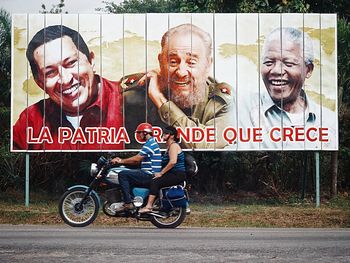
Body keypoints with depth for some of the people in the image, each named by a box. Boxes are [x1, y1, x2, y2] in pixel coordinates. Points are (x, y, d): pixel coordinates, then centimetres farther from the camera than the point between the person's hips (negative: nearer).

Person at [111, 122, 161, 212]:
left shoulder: (150, 143, -13)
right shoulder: (152, 142, 20)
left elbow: (137, 159, -18)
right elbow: (138, 161, 20)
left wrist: (121, 161, -7)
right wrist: (121, 160, 12)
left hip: (149, 175, -11)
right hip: (149, 175, 11)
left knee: (122, 174, -14)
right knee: (127, 178, 23)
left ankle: (128, 203, -17)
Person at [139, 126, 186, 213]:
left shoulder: (173, 145, -10)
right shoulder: (169, 146, 21)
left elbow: (173, 162, -23)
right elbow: (165, 163, 24)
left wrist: (161, 173, -18)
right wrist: (160, 173, 10)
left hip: (178, 175, -10)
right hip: (173, 174, 10)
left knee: (155, 182, -23)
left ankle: (149, 206, -29)